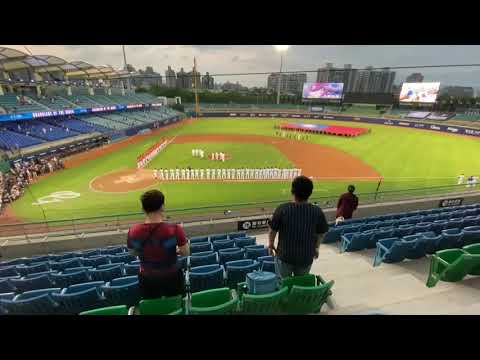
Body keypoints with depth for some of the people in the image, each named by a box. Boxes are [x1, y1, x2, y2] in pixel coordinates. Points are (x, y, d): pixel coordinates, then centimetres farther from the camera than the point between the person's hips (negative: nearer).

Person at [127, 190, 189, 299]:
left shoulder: (134, 232, -21)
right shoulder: (175, 229, -29)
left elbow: (133, 253, -1)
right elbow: (186, 253, -16)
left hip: (147, 279, 2)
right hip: (172, 277, -1)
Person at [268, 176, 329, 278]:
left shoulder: (282, 209, -21)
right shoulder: (317, 211, -14)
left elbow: (273, 230, -10)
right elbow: (321, 234, 0)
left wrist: (271, 244, 9)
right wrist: (316, 248, 19)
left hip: (285, 255, -2)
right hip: (306, 257, 2)